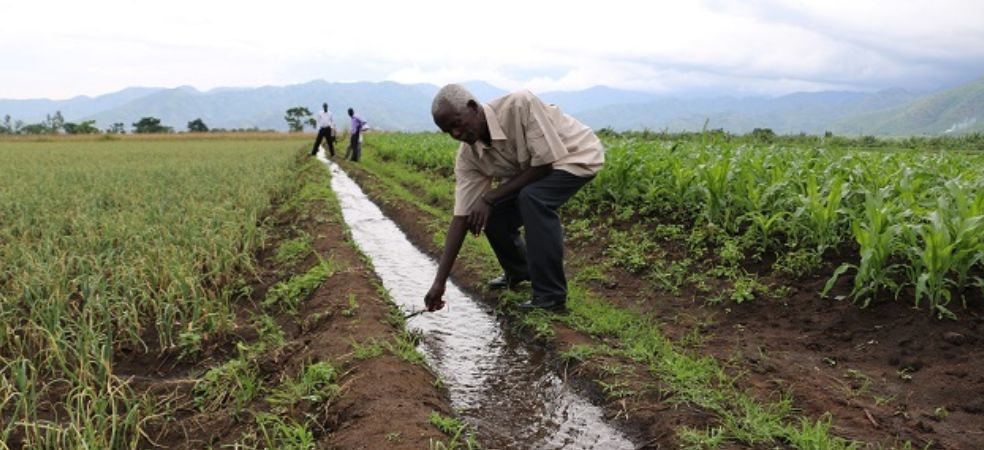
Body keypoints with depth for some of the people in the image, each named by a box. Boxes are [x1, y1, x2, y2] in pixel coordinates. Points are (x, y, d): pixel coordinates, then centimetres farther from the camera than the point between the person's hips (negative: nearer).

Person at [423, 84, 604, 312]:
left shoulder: (520, 105, -35)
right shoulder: (467, 156, -16)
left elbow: (544, 164, -30)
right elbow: (461, 217, -16)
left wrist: (490, 197, -28)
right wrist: (439, 282, -20)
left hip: (577, 154, -7)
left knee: (532, 197, -32)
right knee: (493, 216, -6)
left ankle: (550, 295, -21)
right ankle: (518, 272, 27)